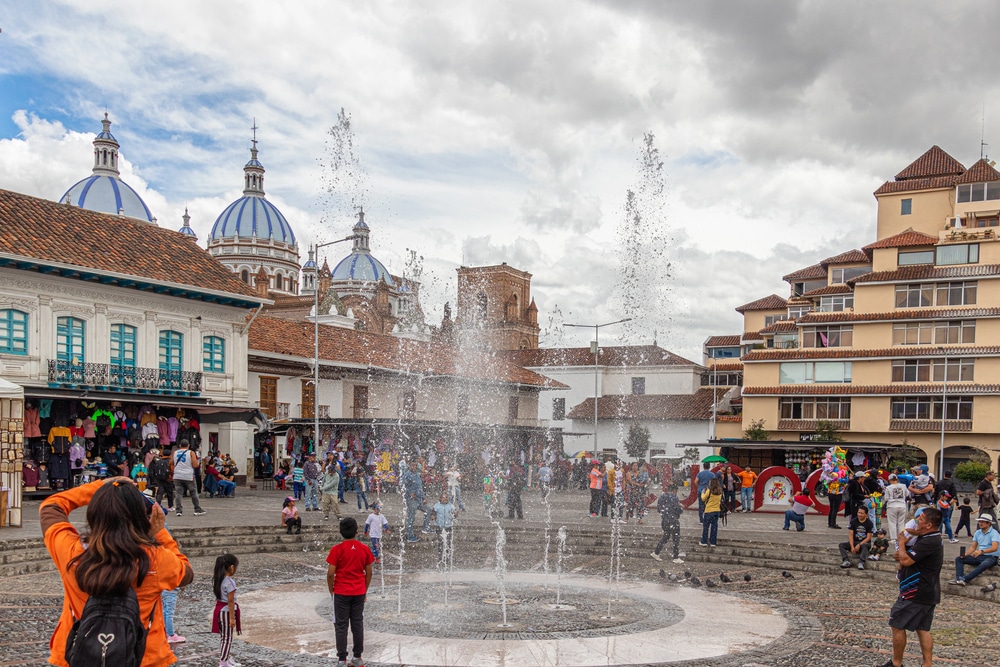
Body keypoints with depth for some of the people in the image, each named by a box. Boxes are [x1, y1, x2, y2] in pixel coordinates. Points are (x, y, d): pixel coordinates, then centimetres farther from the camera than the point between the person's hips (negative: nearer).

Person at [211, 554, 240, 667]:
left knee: (223, 637, 19)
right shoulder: (229, 582, -22)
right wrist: (232, 618, -17)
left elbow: (218, 596, 10)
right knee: (227, 638, 2)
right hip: (226, 611, -8)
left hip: (219, 610, 8)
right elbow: (230, 601, -21)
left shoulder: (217, 579, 4)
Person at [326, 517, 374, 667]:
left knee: (341, 626, 3)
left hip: (341, 593, -3)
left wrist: (331, 591, 3)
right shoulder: (365, 549, -1)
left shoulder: (337, 549, -12)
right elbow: (368, 573, 4)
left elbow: (330, 574, -11)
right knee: (358, 625, 10)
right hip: (359, 593, 3)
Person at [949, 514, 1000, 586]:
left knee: (984, 565, -42)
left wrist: (981, 551, -43)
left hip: (991, 557, -7)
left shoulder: (994, 533, -11)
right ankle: (959, 579, -32)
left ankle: (965, 580, -48)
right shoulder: (978, 533, 11)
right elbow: (973, 547, 13)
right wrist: (965, 555, -7)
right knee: (958, 559, -8)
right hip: (979, 556, 7)